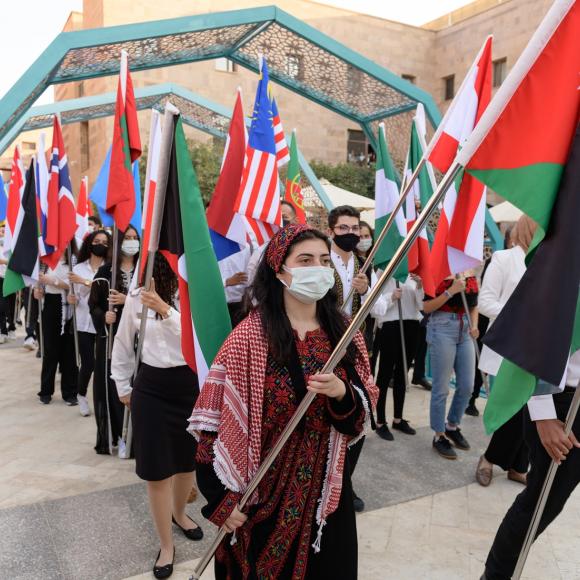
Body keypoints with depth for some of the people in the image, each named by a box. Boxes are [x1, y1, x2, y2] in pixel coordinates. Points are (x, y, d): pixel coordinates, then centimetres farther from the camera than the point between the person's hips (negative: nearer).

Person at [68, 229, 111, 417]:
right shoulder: (78, 268, 8)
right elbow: (79, 295, 13)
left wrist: (85, 282, -16)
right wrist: (73, 299, -7)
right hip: (85, 323, 2)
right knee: (88, 364, 0)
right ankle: (81, 396, 27)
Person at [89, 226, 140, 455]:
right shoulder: (106, 271, 4)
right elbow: (94, 304, 2)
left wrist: (127, 300, -15)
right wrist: (103, 316, -16)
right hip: (111, 335, 0)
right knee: (113, 382, -1)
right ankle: (116, 434, 10)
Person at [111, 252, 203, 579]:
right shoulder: (136, 297, -4)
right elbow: (123, 344, 7)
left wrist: (166, 310, -31)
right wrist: (123, 386, 13)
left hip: (190, 385, 0)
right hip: (151, 388, 0)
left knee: (188, 460, 19)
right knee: (157, 470, 6)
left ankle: (179, 513, 50)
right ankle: (166, 544, 27)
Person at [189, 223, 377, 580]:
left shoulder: (344, 332, -3)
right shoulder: (249, 336, -15)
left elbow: (362, 419, -1)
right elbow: (215, 423, -13)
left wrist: (342, 394, -21)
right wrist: (220, 500, -13)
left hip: (326, 490, 4)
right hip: (263, 494, -3)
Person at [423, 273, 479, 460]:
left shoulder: (471, 277, 10)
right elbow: (427, 307, -13)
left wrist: (474, 326, 2)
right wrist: (451, 290, -20)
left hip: (465, 332, 7)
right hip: (442, 330, -6)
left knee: (467, 386, 10)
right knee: (441, 388, 1)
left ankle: (452, 426, 32)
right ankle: (439, 436, 16)